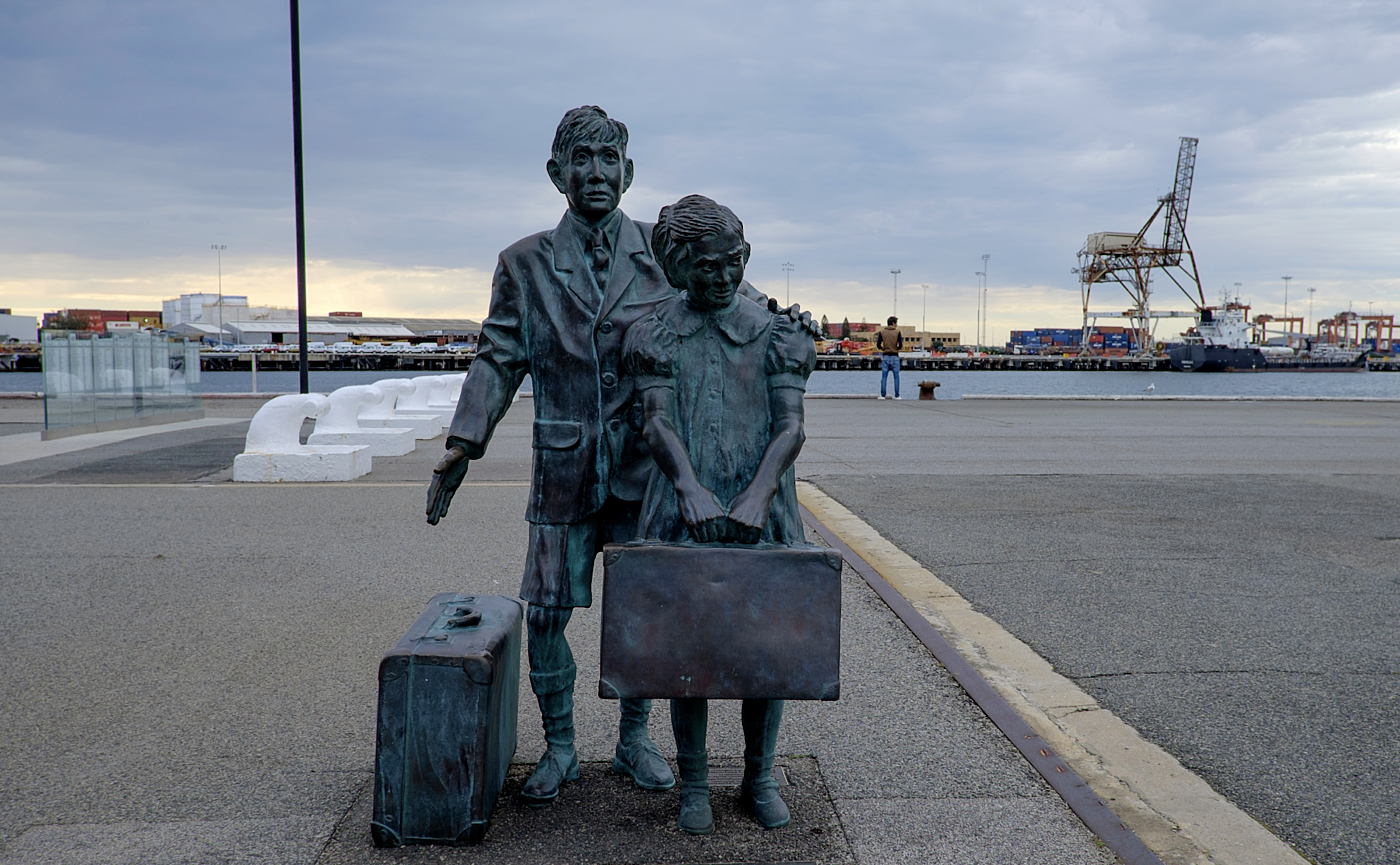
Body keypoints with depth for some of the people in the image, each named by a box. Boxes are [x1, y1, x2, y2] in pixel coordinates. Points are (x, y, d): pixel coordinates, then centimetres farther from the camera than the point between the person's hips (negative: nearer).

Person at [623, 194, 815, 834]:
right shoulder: (656, 335, 6)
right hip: (685, 508, 0)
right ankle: (694, 784, 21)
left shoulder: (774, 334, 6)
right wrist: (691, 489, -23)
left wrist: (757, 495, -20)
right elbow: (657, 422, -5)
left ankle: (760, 776, 24)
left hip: (761, 510, 1)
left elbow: (790, 428, -3)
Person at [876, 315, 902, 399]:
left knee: (884, 376, 3)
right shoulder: (897, 332, -3)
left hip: (885, 356, 1)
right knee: (896, 377, 4)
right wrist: (896, 348, 12)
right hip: (895, 356, -1)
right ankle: (897, 395, 3)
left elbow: (878, 345, -5)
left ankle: (882, 395, 0)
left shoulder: (882, 332, 1)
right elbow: (900, 345, -10)